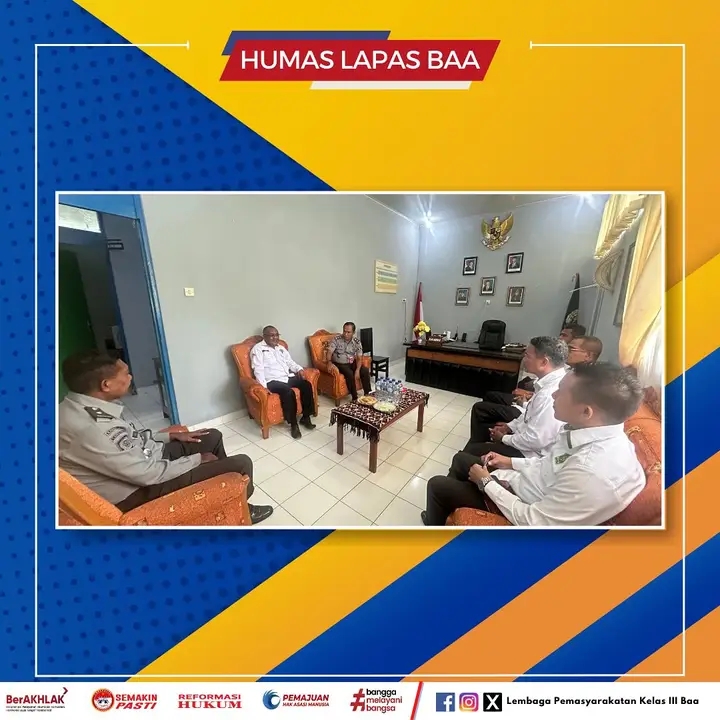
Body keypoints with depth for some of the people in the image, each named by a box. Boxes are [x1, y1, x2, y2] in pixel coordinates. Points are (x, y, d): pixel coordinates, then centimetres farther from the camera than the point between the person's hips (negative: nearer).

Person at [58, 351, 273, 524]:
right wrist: (198, 459, -14)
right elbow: (149, 474, -28)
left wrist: (171, 436, 9)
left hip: (145, 457, 10)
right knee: (241, 464, -11)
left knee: (213, 437, 19)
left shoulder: (78, 405, -3)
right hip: (141, 487, -9)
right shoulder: (88, 428, -34)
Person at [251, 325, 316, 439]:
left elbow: (290, 362, 22)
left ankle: (306, 417, -7)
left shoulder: (281, 347, 22)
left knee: (306, 384, -18)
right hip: (272, 381, -7)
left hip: (288, 377, 7)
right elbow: (258, 370, -9)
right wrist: (264, 386, -22)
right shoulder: (258, 349, 1)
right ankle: (293, 424, -15)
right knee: (288, 392, -34)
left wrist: (299, 369, 1)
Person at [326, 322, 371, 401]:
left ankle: (368, 394, -4)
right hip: (339, 364, -3)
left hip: (351, 363, 3)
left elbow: (359, 358, -7)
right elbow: (329, 352, -17)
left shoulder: (357, 341, -6)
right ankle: (355, 398, -19)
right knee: (349, 374, -31)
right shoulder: (336, 339, -13)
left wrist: (357, 370, -24)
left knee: (365, 371, -19)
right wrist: (329, 362, -38)